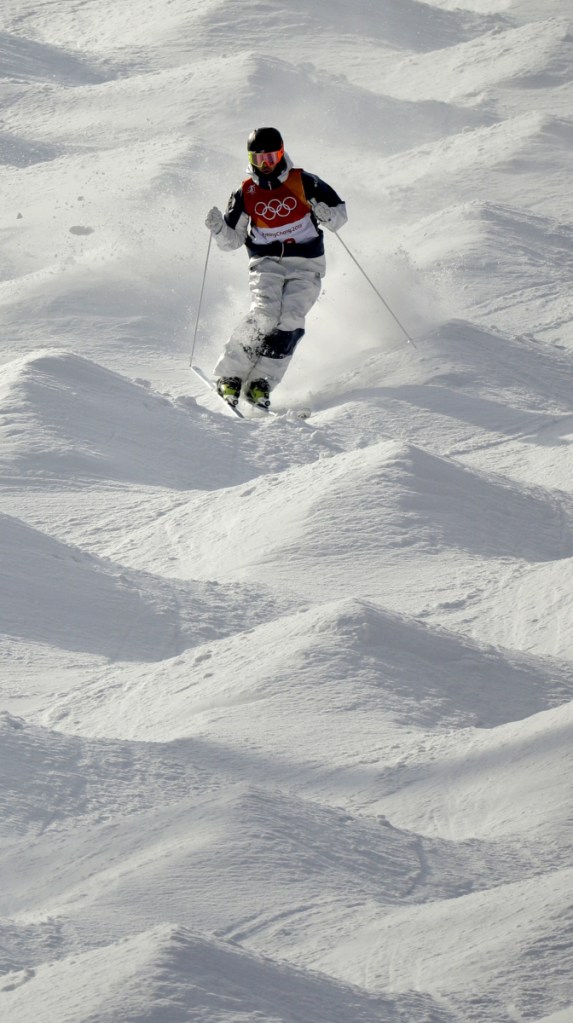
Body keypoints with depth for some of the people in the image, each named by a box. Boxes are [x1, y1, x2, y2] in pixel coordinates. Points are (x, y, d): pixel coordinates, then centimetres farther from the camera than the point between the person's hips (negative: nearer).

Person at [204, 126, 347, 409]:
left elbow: (339, 214, 5)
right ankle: (229, 376, -14)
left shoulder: (303, 183, -1)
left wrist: (325, 214, -18)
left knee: (290, 320, -21)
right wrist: (218, 228, -10)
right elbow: (232, 240, 11)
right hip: (266, 263, 0)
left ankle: (260, 383, -17)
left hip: (306, 265, 0)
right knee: (264, 315, -23)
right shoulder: (245, 193, 5)